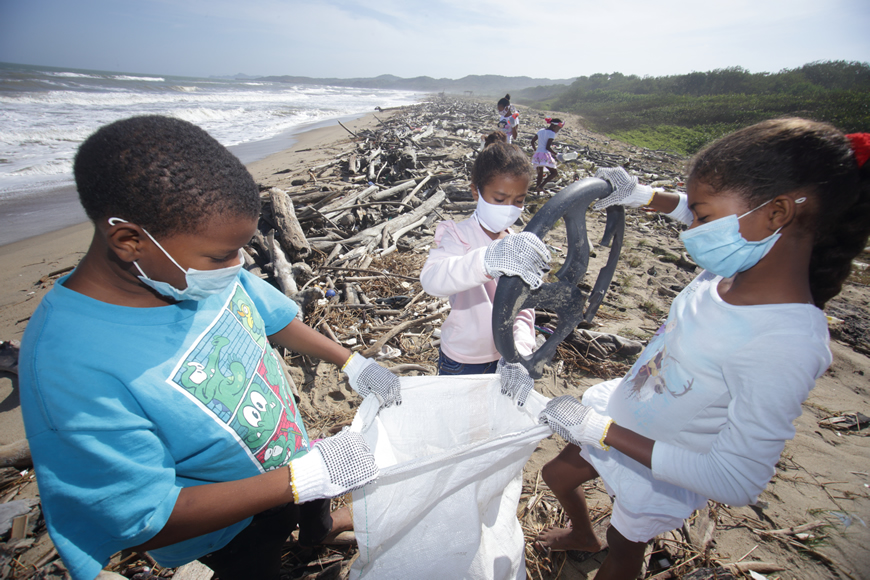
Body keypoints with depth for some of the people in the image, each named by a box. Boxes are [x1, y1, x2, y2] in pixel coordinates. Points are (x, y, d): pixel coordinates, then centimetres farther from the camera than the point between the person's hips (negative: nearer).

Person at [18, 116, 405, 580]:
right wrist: (304, 477, -35)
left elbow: (270, 316, -4)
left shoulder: (199, 260, -22)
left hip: (290, 453, 6)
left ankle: (319, 530, 72)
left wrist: (351, 363, -9)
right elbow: (148, 523, -32)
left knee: (315, 502, 37)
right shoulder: (72, 369, -40)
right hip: (231, 529, -6)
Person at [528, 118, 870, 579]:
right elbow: (702, 214, 9)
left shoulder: (785, 344, -37)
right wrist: (642, 196, -2)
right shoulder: (732, 267, -16)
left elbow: (735, 483, -32)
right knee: (557, 475, 30)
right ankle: (584, 535, 63)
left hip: (659, 470, -7)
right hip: (619, 417, 7)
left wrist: (600, 429, -33)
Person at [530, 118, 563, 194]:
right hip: (545, 155, -8)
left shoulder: (541, 131, 15)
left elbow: (532, 141, 16)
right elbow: (547, 147, -16)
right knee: (554, 172, 2)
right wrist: (555, 154, -7)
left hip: (537, 154, 8)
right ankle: (540, 186, -15)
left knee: (540, 174, 16)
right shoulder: (551, 133, -7)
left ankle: (538, 192, 13)